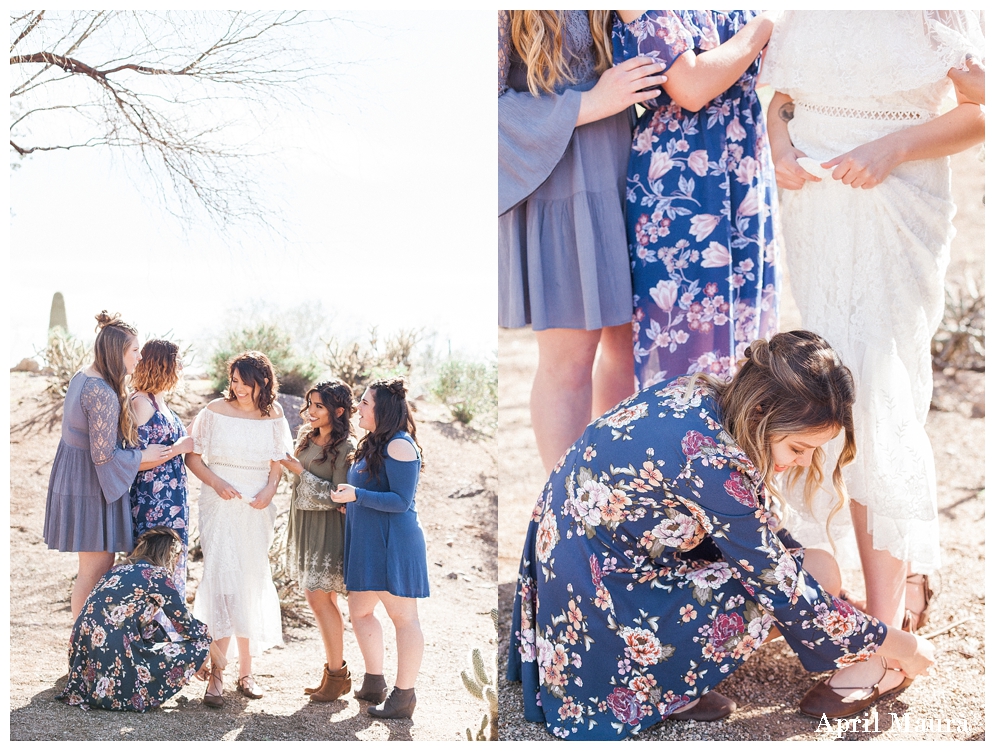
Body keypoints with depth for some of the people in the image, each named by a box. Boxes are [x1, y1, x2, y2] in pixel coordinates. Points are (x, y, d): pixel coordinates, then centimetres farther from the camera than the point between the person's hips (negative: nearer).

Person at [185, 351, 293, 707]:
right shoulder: (215, 411, -3)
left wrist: (269, 491, -10)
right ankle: (216, 674, -8)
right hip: (220, 505, -3)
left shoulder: (273, 417, 4)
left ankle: (245, 670, 21)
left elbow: (277, 463, 9)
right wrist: (216, 483, -14)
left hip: (256, 508, 3)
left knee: (252, 584, 8)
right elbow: (193, 456, 1)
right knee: (222, 579, -12)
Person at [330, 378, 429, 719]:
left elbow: (402, 501, -20)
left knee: (403, 616, -2)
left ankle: (404, 695, 4)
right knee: (359, 611, 14)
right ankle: (374, 683, 26)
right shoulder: (373, 443, 15)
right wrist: (349, 504, 18)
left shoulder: (399, 445, -15)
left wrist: (356, 495, -23)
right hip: (368, 541, 10)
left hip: (394, 542, -10)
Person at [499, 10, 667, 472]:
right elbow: (495, 106, -16)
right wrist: (590, 104, -19)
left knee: (631, 339, 14)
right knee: (569, 357, -1)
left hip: (623, 180, 7)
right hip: (555, 187, -7)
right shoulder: (512, 12, -12)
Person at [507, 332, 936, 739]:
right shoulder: (714, 463, -30)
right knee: (769, 595, -12)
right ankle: (657, 695, 0)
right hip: (592, 596, -9)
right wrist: (890, 643, -5)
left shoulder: (697, 394, -4)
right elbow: (788, 597, -18)